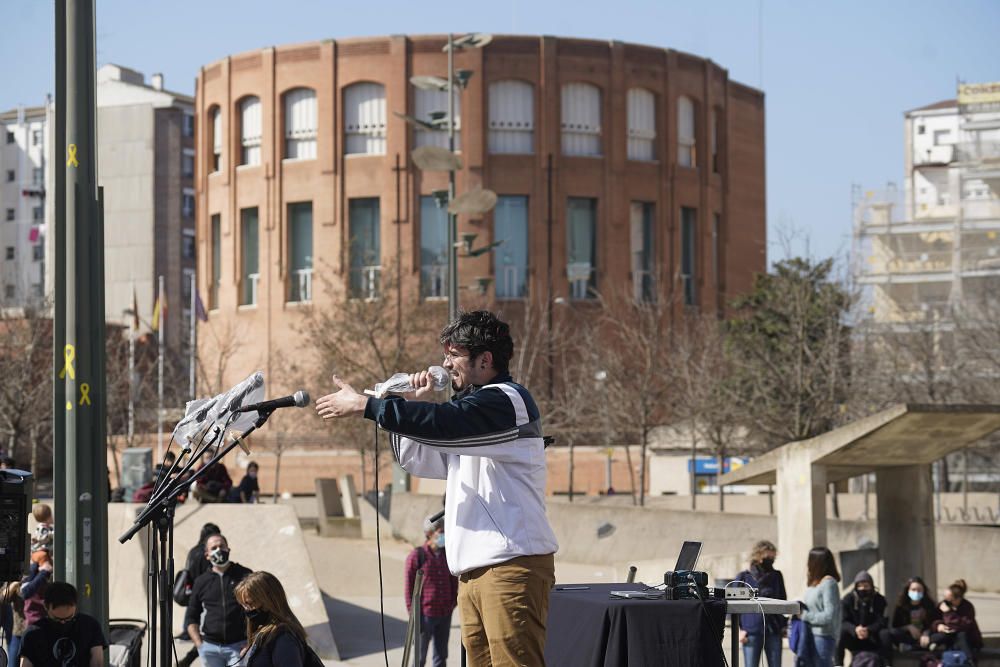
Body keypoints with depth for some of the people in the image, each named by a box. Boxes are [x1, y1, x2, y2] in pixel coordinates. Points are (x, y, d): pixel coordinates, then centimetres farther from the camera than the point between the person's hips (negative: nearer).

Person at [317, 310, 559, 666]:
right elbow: (415, 459, 25)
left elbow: (442, 423, -22)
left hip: (512, 565, -9)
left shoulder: (507, 400, -7)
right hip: (474, 570, 9)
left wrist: (363, 405, -17)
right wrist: (415, 403, 9)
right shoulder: (474, 404, 23)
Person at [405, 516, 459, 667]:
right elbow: (409, 587, -6)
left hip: (445, 615, 5)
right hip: (425, 614, -5)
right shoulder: (417, 556, -7)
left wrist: (453, 603, 8)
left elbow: (454, 583, 20)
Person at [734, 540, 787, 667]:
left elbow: (783, 601, 19)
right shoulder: (743, 577, 2)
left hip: (774, 630, 3)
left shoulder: (776, 576, 11)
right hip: (751, 631, -3)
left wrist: (784, 624, 9)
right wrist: (739, 628, -6)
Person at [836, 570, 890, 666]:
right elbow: (844, 621, -13)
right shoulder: (848, 600, -5)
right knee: (840, 633, -31)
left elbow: (881, 622, -14)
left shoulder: (879, 600, -5)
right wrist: (855, 630, -35)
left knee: (885, 634, -30)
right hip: (853, 639, 0)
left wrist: (868, 630, -35)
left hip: (872, 639, 0)